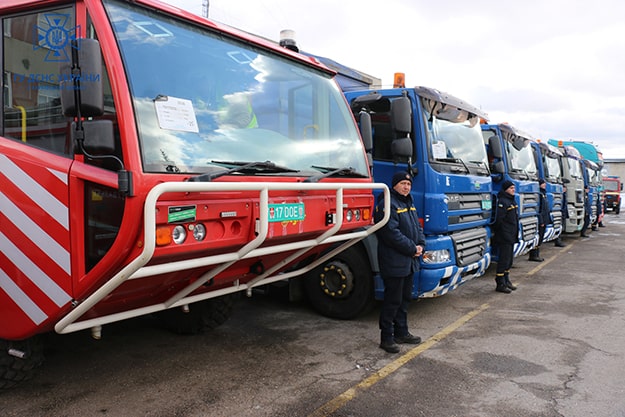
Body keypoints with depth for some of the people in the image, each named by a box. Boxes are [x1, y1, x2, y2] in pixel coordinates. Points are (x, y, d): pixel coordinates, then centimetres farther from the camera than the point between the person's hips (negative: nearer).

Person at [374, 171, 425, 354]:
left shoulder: (409, 204, 16)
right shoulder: (388, 205, -15)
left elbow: (417, 227, 18)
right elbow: (392, 233, -23)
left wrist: (421, 245, -1)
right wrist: (412, 249, -18)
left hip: (409, 262, 10)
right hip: (393, 262, -10)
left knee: (405, 298, 17)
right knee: (392, 300, -4)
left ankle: (401, 332, 30)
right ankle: (386, 338, 5)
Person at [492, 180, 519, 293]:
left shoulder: (511, 201, 15)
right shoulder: (502, 202, -16)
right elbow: (498, 219, -20)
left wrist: (515, 234, 19)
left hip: (511, 237, 10)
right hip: (504, 237, -10)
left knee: (509, 260, 17)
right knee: (504, 260, -6)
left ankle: (506, 281, 27)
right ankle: (500, 284, 1)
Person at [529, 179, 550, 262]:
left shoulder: (544, 193, 16)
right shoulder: (538, 194, -14)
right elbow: (538, 208, -19)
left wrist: (548, 219, 19)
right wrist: (541, 221, -21)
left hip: (544, 220, 10)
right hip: (540, 221, -10)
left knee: (540, 238, 12)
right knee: (538, 237, -6)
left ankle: (537, 255, 18)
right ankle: (533, 255, 0)